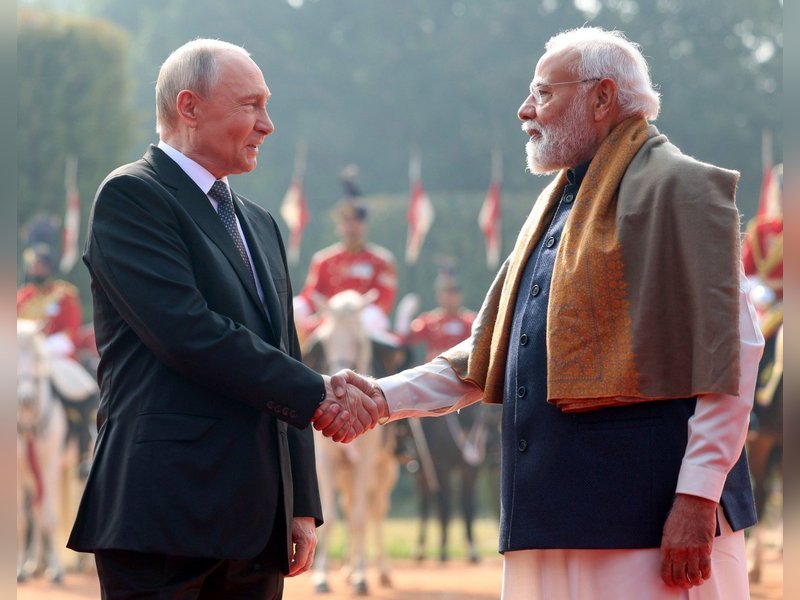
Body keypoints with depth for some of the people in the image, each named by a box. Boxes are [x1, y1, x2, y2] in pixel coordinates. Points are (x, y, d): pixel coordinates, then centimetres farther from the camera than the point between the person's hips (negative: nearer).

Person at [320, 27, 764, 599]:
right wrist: (385, 397, 13)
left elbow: (731, 350, -12)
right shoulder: (557, 207, 22)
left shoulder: (678, 187, -5)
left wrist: (697, 497, -18)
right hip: (555, 520, 8)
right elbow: (491, 354, 25)